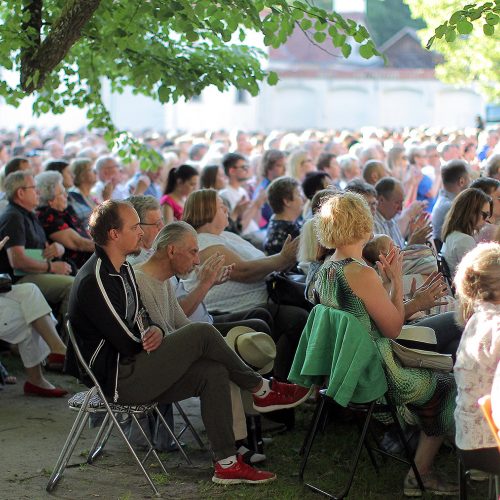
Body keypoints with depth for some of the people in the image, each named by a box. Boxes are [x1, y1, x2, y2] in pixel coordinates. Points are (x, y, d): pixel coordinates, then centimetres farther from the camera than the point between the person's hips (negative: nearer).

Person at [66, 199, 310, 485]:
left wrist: (155, 331, -6)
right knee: (202, 334, -19)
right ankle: (262, 391, 1)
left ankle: (227, 464, -6)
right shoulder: (95, 280, -20)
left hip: (133, 367, 10)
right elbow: (127, 342, -19)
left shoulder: (122, 268, 12)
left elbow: (141, 316, 19)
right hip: (119, 379, -10)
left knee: (214, 373, -9)